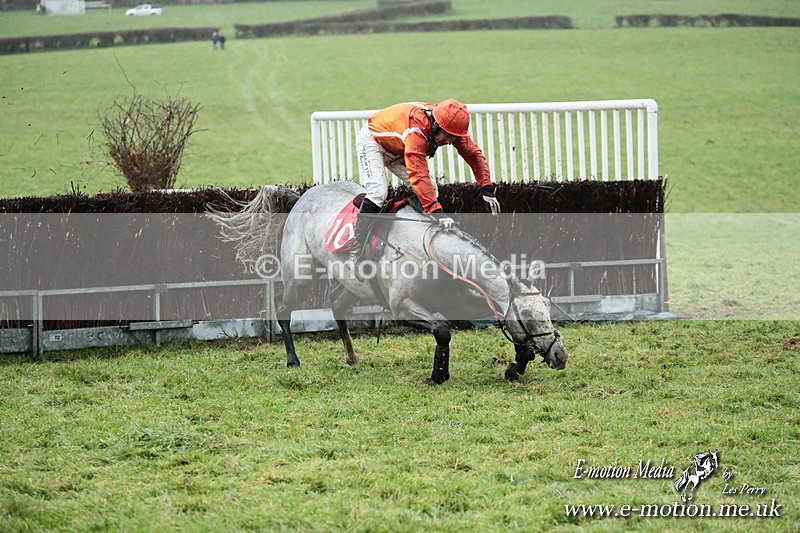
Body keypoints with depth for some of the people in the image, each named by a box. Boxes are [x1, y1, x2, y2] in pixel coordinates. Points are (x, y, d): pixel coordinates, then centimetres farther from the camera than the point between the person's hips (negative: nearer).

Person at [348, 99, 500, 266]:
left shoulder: (450, 126, -22)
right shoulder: (416, 131, -43)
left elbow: (474, 154, -10)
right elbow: (418, 174, -49)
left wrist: (487, 190, -20)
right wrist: (437, 211, -56)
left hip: (398, 149, 8)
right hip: (372, 140, -8)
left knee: (431, 189, -7)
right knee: (378, 191, -27)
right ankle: (354, 255, -25)